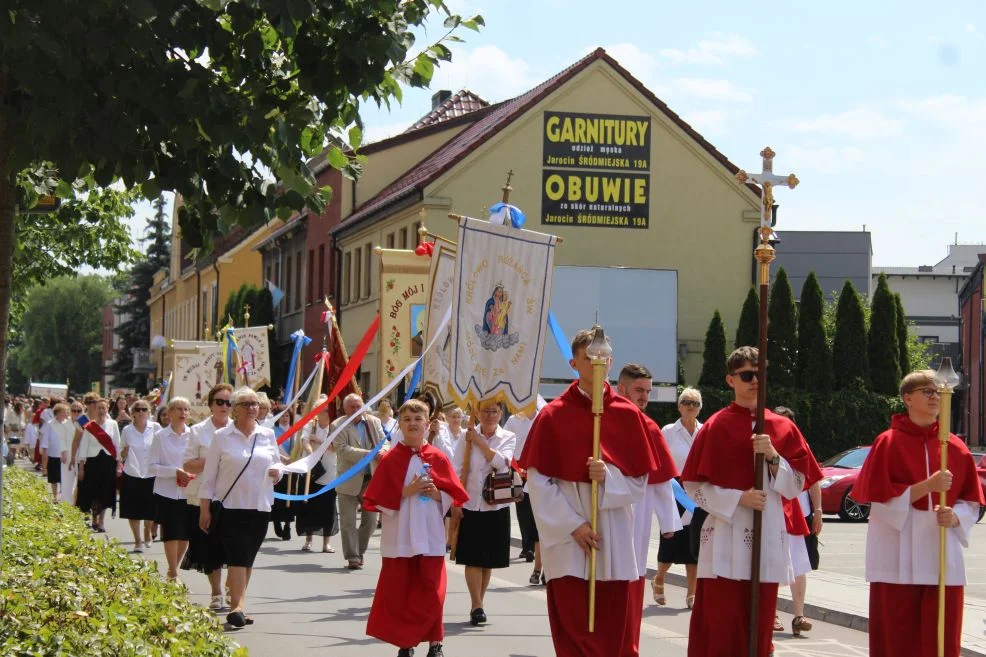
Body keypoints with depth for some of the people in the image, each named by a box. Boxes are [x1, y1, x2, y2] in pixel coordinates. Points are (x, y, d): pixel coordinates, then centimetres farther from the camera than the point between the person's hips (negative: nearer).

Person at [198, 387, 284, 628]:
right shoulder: (222, 437, 0)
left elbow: (276, 463, 19)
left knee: (248, 559, 8)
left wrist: (276, 471, -6)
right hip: (231, 506, -4)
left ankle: (236, 606, 16)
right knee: (237, 557, -14)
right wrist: (205, 508, -4)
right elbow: (209, 474, 0)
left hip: (260, 507, 4)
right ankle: (238, 606, -21)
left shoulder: (267, 435, 9)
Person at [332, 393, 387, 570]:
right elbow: (342, 449, -17)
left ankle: (359, 551, 26)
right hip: (349, 481, -4)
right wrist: (369, 454, -25)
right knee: (348, 522, -1)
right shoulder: (338, 426, -5)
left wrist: (382, 451, -20)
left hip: (372, 479, 4)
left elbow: (384, 442, 7)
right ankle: (353, 557, 4)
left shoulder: (374, 422, 8)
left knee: (371, 520, 9)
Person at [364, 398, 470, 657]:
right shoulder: (390, 459, -1)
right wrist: (405, 492, -14)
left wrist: (436, 493, -12)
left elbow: (453, 496, 7)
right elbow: (377, 500, -3)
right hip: (398, 537, 0)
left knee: (431, 592, -1)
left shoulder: (437, 458, 3)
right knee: (398, 592, 2)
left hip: (430, 536, 1)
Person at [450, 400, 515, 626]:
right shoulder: (467, 436, 2)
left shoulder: (508, 438, 4)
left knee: (489, 558, 8)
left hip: (496, 507, 1)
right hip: (470, 505, -1)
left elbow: (501, 462, -15)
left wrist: (480, 442, -11)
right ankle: (477, 606, -3)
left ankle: (477, 604, 19)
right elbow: (456, 470, 0)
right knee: (473, 557, -6)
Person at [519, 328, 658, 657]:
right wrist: (572, 525, -10)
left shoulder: (628, 415, 5)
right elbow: (538, 483, -3)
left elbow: (639, 483, 6)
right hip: (567, 543, -2)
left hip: (615, 543, 2)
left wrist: (608, 477, -14)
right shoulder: (553, 416, -1)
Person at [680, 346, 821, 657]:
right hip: (725, 543, -3)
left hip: (767, 540, 3)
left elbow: (795, 487, 6)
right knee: (720, 627, -7)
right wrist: (738, 498, -14)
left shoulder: (783, 428, 8)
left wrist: (773, 456, -10)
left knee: (759, 628, 5)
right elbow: (694, 486, -2)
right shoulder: (715, 427, -1)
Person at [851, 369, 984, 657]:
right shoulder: (888, 443, -2)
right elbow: (878, 498, -8)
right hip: (897, 559, -3)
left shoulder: (956, 447, 8)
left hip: (943, 558, 3)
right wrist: (926, 486, -17)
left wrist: (954, 517, -9)